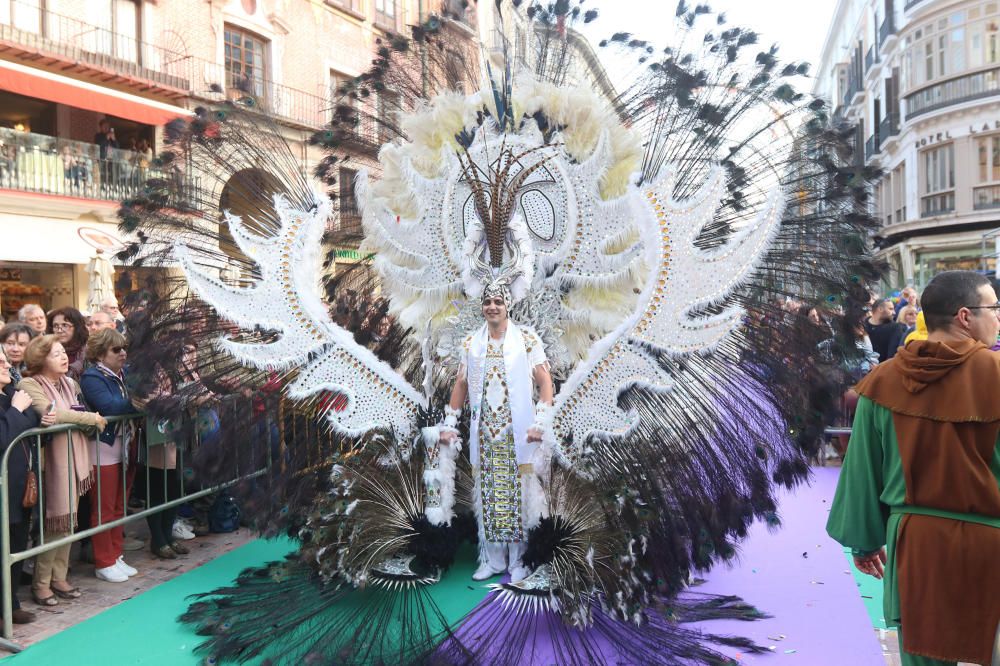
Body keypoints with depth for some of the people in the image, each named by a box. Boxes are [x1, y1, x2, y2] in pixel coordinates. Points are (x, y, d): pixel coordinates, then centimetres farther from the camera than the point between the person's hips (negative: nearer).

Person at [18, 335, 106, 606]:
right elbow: (50, 412, -23)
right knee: (54, 523, -1)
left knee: (68, 521, 11)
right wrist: (91, 418, -15)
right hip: (53, 459, -6)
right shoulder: (29, 385, -10)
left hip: (74, 457, 6)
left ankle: (59, 578, 23)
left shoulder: (70, 383, 12)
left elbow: (81, 412, 9)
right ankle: (41, 583, 13)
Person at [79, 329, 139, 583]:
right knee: (104, 510, 3)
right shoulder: (91, 377, -11)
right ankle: (104, 563, 13)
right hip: (103, 450, -7)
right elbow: (111, 407, -26)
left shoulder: (124, 374, 10)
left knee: (119, 507, 15)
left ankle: (117, 556, 26)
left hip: (125, 449, 7)